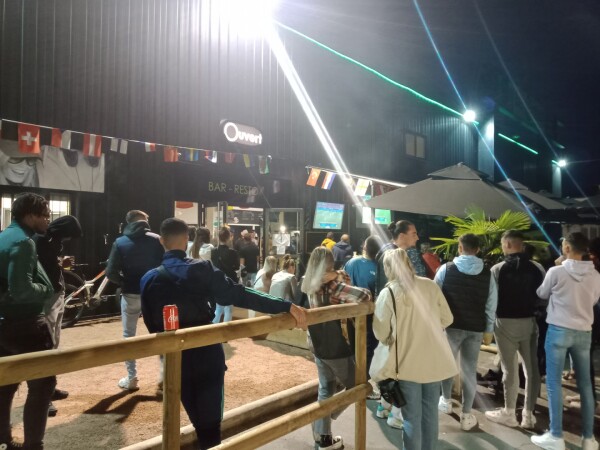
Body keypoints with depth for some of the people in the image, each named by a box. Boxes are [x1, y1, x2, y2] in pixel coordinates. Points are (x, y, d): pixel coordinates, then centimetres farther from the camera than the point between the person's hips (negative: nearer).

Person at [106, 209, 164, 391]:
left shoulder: (120, 242, -4)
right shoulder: (157, 240, -6)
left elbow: (111, 273, -9)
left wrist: (125, 283, 7)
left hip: (130, 295, 0)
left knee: (129, 336, 15)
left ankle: (131, 378, 19)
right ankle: (164, 373, 16)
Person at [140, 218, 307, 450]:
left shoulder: (149, 279, -5)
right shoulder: (202, 269, -13)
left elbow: (151, 324, 1)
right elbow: (240, 295, -20)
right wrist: (287, 306, -20)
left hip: (176, 361, 3)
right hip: (208, 355, -2)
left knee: (197, 420, 20)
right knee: (210, 421, 11)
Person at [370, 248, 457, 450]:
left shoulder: (388, 293, -14)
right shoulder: (431, 285, -4)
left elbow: (381, 332, -8)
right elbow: (447, 318, 4)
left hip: (408, 362, -4)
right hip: (435, 359, 4)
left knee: (412, 415, 11)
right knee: (430, 410, 20)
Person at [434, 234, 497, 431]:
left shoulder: (446, 269, -7)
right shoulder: (487, 274, -1)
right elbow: (491, 305, 1)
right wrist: (488, 330, 9)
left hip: (451, 325, -1)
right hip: (475, 328, 2)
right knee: (470, 370, 9)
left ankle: (446, 401, 33)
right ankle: (466, 415, 16)